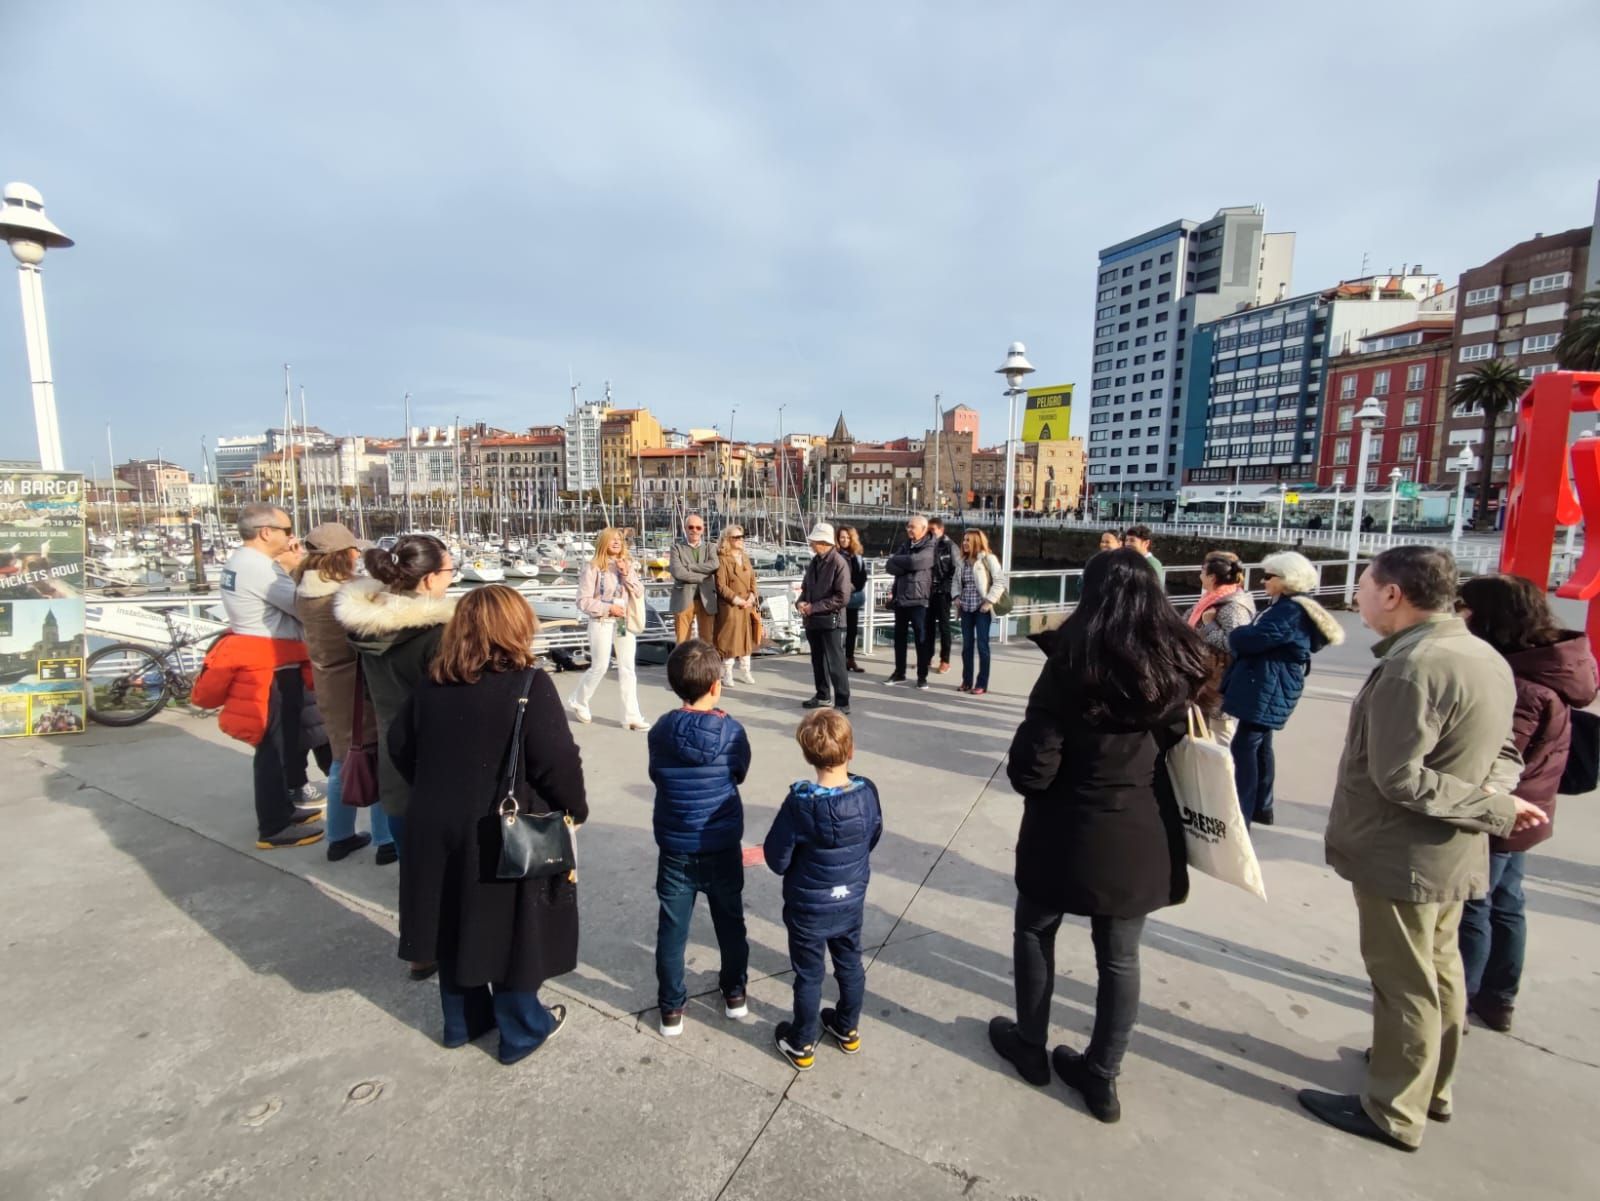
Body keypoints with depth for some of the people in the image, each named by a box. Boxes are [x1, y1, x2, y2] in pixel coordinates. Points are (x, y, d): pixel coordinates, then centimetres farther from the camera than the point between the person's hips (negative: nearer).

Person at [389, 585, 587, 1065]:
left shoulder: (431, 685, 1)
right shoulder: (529, 685, -19)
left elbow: (401, 747, 11)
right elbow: (558, 762, -20)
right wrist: (576, 809, -3)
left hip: (439, 828, 6)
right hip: (509, 834, -6)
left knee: (456, 925, 21)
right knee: (512, 931, 11)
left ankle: (463, 1020, 39)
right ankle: (523, 1031, 28)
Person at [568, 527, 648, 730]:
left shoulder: (628, 565, 5)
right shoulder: (593, 567, -9)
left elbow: (639, 593, 1)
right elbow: (583, 601, -11)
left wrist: (627, 574, -10)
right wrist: (608, 608, -15)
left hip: (625, 622, 5)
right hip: (602, 622, -4)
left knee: (627, 668, 3)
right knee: (600, 667, 3)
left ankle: (631, 716, 7)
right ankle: (578, 702, 29)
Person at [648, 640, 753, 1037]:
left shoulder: (660, 731, -13)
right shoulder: (731, 731, -17)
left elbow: (655, 776, 1)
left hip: (675, 850, 0)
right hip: (723, 848, 0)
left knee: (672, 929, 15)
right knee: (730, 921, 21)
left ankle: (671, 1008, 28)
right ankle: (734, 993, 39)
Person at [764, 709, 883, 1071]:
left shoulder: (799, 803, -30)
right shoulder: (868, 793, -19)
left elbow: (777, 859, -19)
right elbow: (873, 839, 0)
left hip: (808, 908, -3)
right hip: (852, 902, 4)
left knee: (809, 976, 16)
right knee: (850, 965, 25)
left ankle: (802, 1044, 36)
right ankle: (848, 1030, 45)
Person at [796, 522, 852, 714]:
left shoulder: (838, 563, -14)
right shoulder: (814, 561, 9)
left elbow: (842, 597, -18)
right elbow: (806, 587, 20)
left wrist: (814, 607, -17)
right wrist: (801, 602, -2)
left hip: (831, 621, -8)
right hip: (813, 620, 8)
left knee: (835, 664, -4)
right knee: (818, 661, 18)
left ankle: (842, 703, 5)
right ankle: (823, 696, 33)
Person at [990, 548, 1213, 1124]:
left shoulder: (1075, 662, -20)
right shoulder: (1182, 662, -6)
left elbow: (1031, 769, -18)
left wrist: (1032, 782, 2)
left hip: (1070, 833, -4)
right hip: (1144, 836, 4)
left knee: (1034, 932, 21)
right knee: (1120, 957, 19)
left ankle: (1030, 1047, 36)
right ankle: (1101, 1076, 34)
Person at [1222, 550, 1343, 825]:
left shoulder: (1290, 610, -19)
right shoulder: (1288, 607, 15)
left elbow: (1252, 639, -24)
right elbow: (1262, 639, 16)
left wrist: (1234, 636, -4)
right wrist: (1242, 636, -1)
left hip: (1266, 689, -11)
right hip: (1266, 687, 11)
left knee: (1243, 746, -8)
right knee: (1260, 745, 18)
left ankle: (1240, 815, -4)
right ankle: (1261, 807, 30)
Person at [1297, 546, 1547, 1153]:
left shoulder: (1412, 667, -26)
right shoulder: (1485, 655, 5)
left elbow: (1400, 779, -26)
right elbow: (1501, 754, 12)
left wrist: (1496, 810, -16)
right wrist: (1496, 796, -5)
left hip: (1402, 856, -9)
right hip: (1450, 852, 9)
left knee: (1403, 983, 6)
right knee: (1439, 973, 23)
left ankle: (1393, 1112, 22)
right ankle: (1431, 1086, 41)